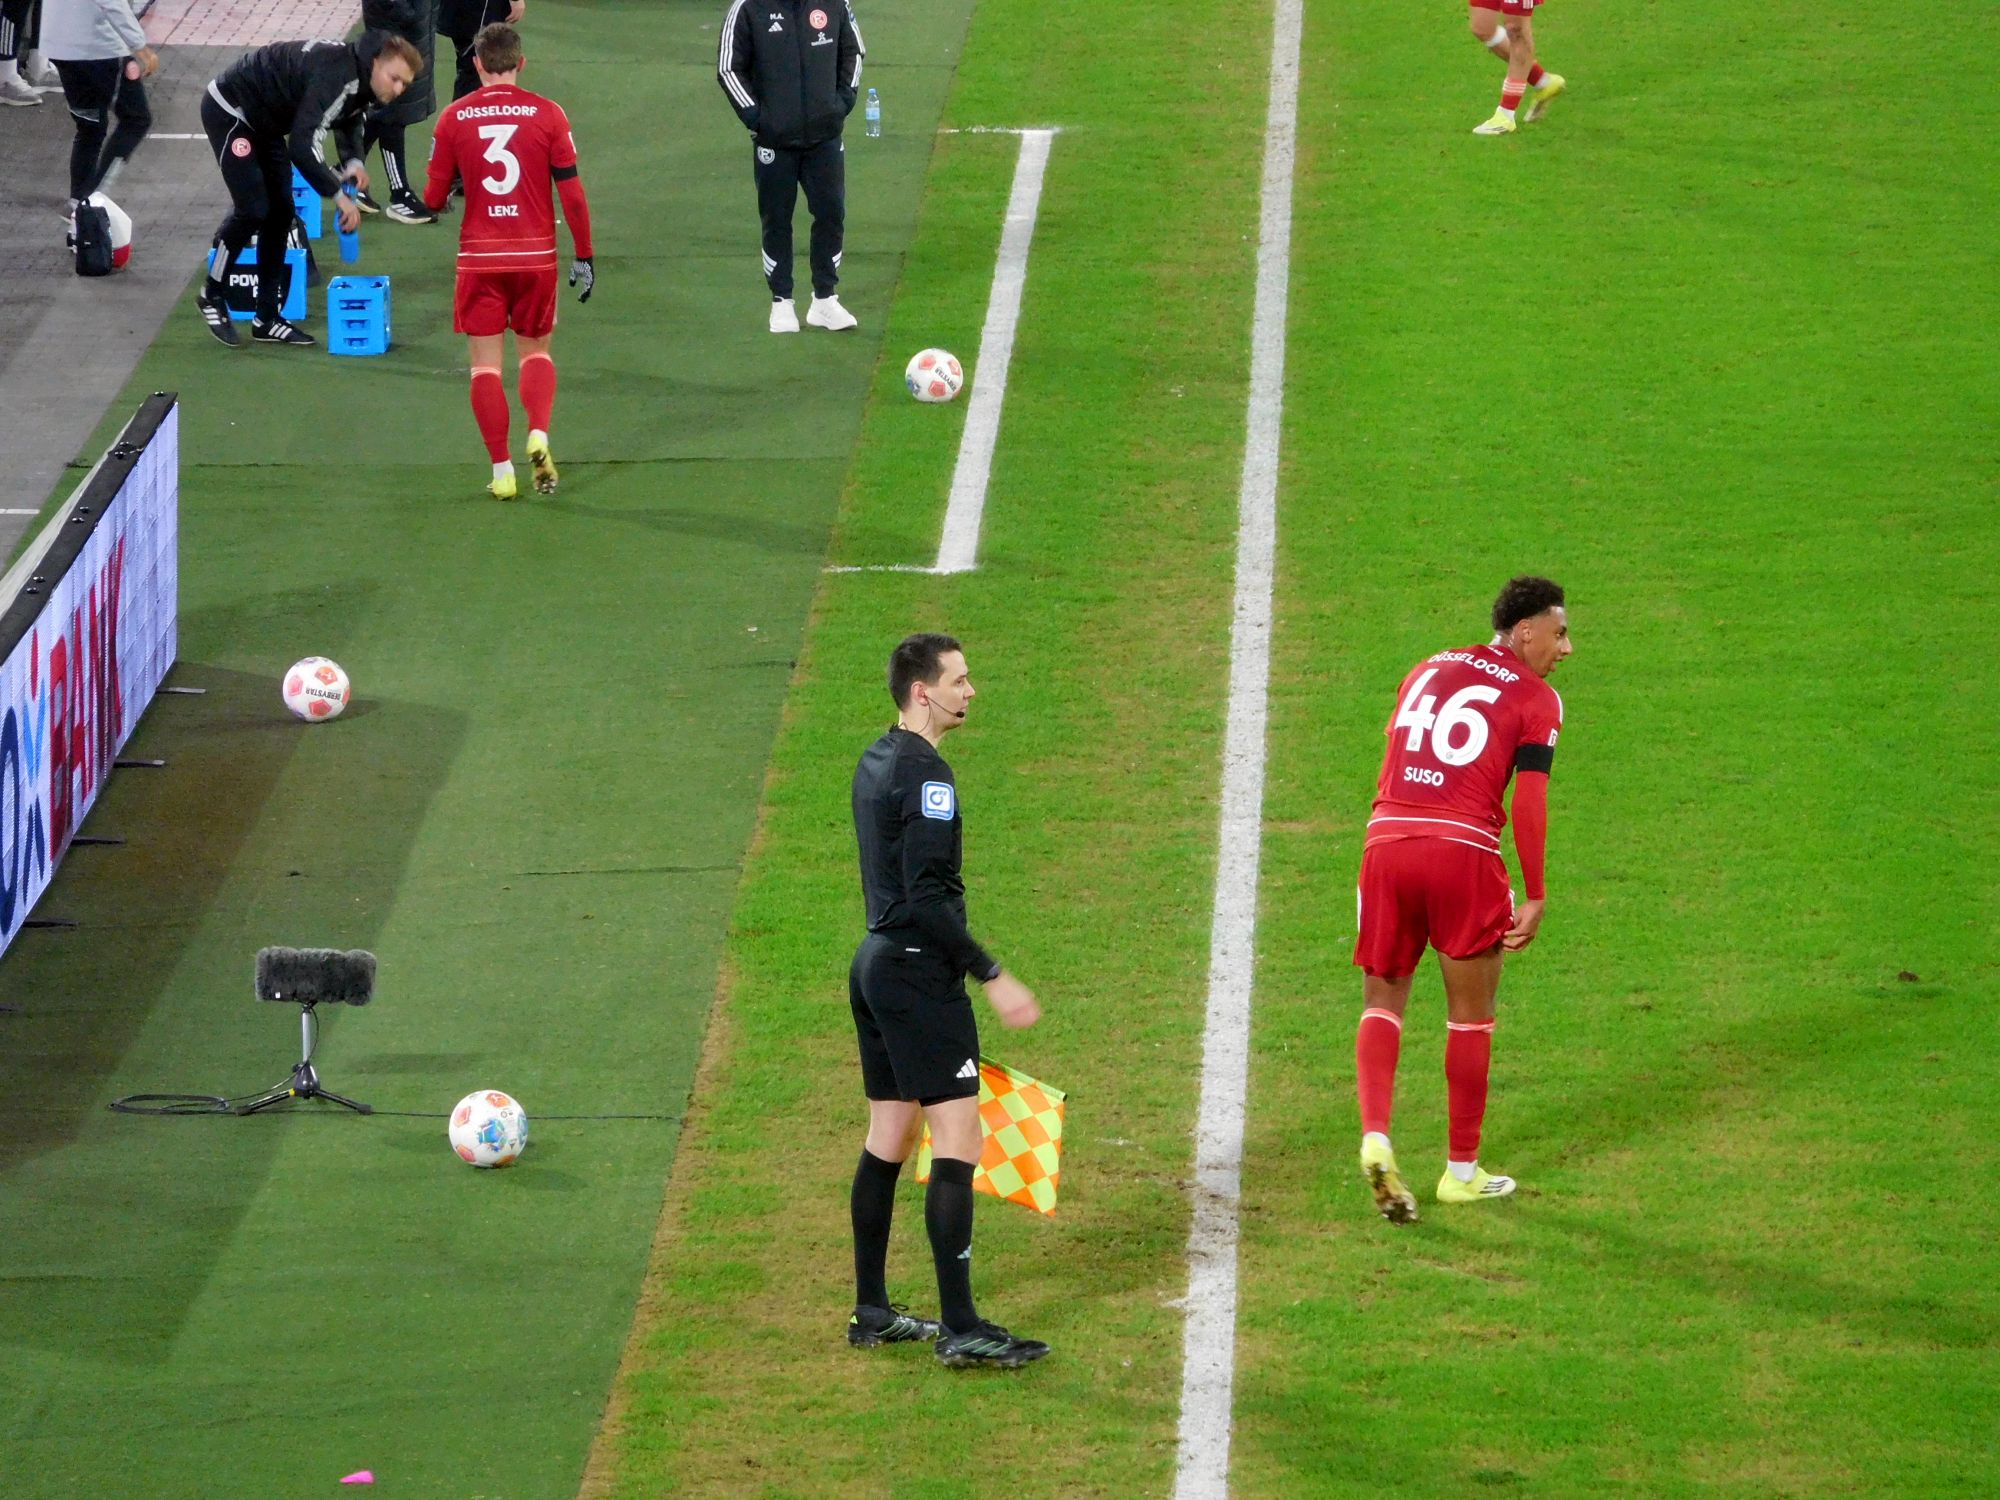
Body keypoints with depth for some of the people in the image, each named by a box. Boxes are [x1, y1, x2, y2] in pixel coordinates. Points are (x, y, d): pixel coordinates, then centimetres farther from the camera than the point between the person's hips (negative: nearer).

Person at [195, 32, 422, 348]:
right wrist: (337, 194, -35)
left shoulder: (358, 77, -5)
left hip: (263, 121, 10)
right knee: (252, 210, -13)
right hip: (228, 112, -10)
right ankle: (212, 296, 9)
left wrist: (353, 161, -4)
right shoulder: (336, 76, -35)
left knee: (280, 212, 6)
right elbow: (302, 144, -40)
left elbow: (348, 119, 16)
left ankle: (266, 319, 12)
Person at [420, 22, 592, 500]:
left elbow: (433, 199, 2)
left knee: (486, 365, 6)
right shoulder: (547, 114, -4)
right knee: (536, 351, 17)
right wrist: (584, 257, 3)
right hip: (536, 257, 1)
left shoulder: (453, 119, -2)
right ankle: (538, 436, -7)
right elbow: (572, 193, -5)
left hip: (479, 259, 0)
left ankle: (502, 471, 0)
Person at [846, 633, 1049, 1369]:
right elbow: (927, 897, -22)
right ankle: (959, 1328, -12)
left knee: (888, 1136, 15)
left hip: (876, 963, 10)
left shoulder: (875, 762, 13)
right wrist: (993, 976, -20)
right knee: (957, 1143, -9)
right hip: (918, 971, -10)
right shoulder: (923, 772, -17)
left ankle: (871, 1312, 20)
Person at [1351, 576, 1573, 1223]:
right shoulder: (1537, 700, 4)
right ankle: (1462, 1170, 18)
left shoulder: (1429, 669, 20)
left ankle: (1375, 1137, -10)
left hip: (1388, 835, 4)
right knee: (1471, 1013, 11)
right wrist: (1535, 897, 0)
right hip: (1465, 850, -4)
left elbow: (1394, 754, 19)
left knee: (1382, 1002, 13)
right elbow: (1528, 801, -4)